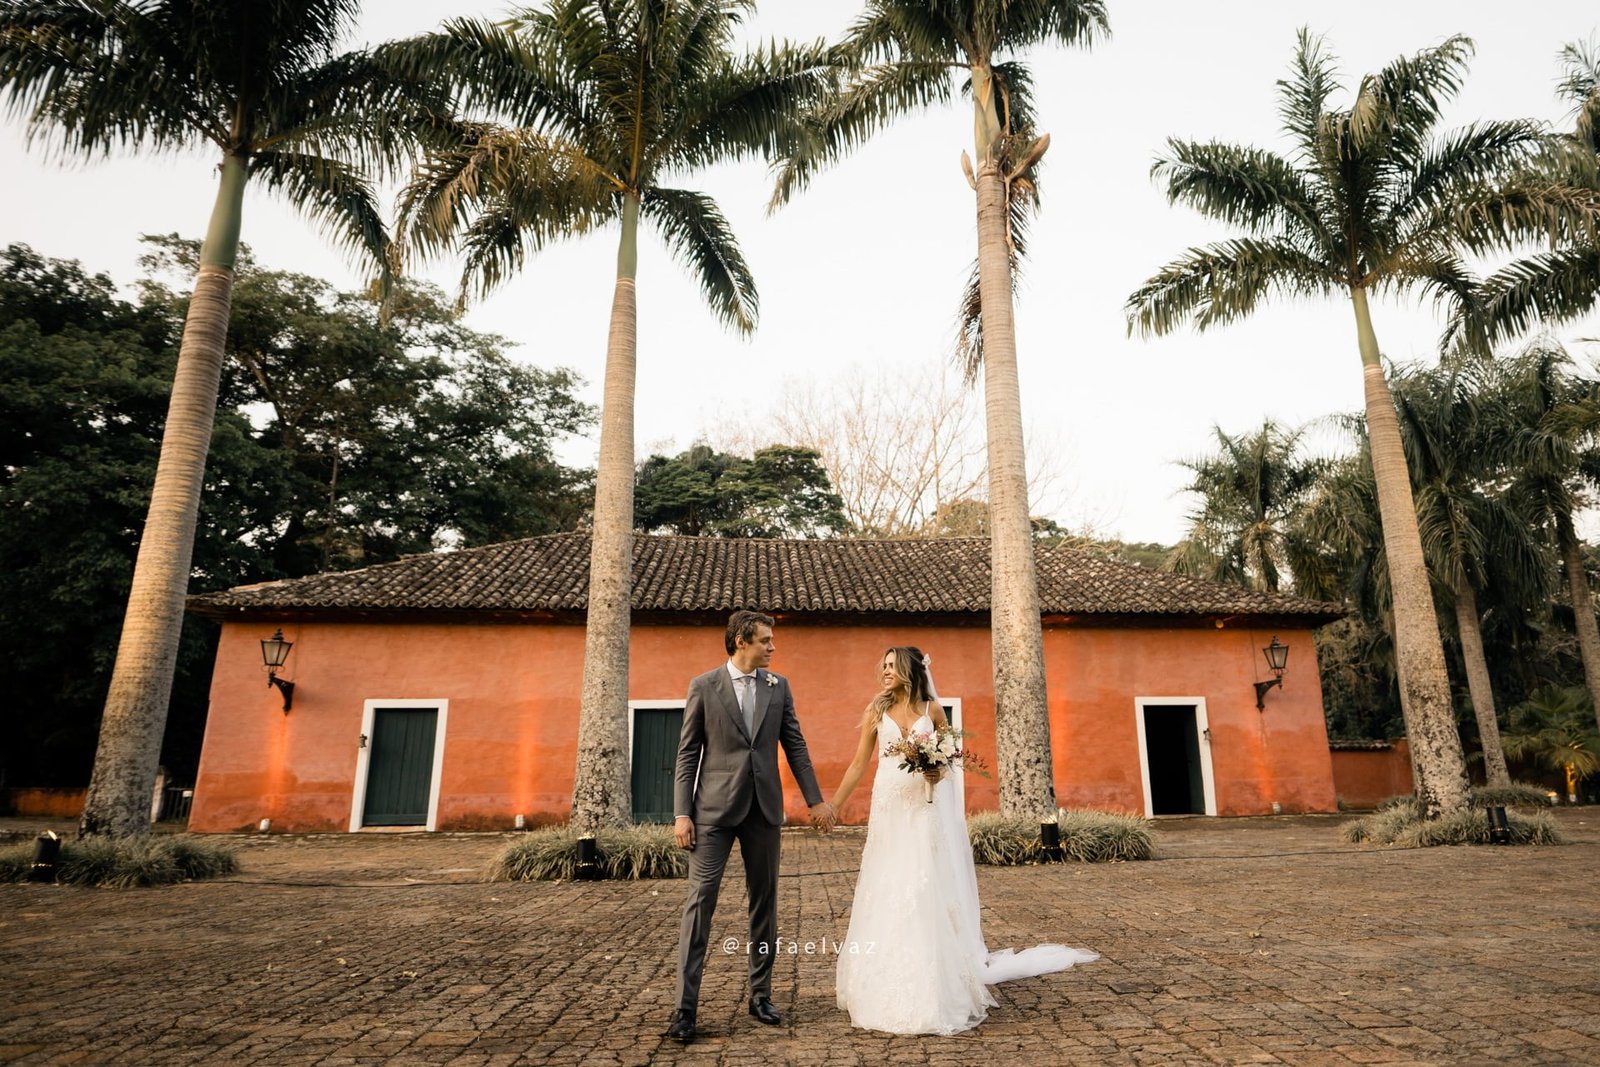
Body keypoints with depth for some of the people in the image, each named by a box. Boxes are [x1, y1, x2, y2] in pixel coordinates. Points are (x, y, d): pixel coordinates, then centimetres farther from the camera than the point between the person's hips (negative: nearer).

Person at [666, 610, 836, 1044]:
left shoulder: (778, 686, 6)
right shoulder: (703, 686, -2)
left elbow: (795, 746, 10)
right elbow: (687, 754, -2)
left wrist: (815, 799, 8)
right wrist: (681, 814, -8)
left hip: (764, 808, 4)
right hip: (715, 808, -3)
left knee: (764, 902, 10)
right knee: (700, 900, -4)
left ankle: (760, 995, 24)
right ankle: (685, 1005, 3)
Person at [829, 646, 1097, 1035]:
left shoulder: (932, 709, 2)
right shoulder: (877, 710, 3)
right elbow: (859, 764, 5)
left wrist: (939, 771, -11)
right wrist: (834, 804, 2)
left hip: (928, 810, -1)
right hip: (890, 809, 1)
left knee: (930, 893, 0)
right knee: (887, 894, 4)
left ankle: (935, 989, 13)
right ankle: (889, 989, 19)